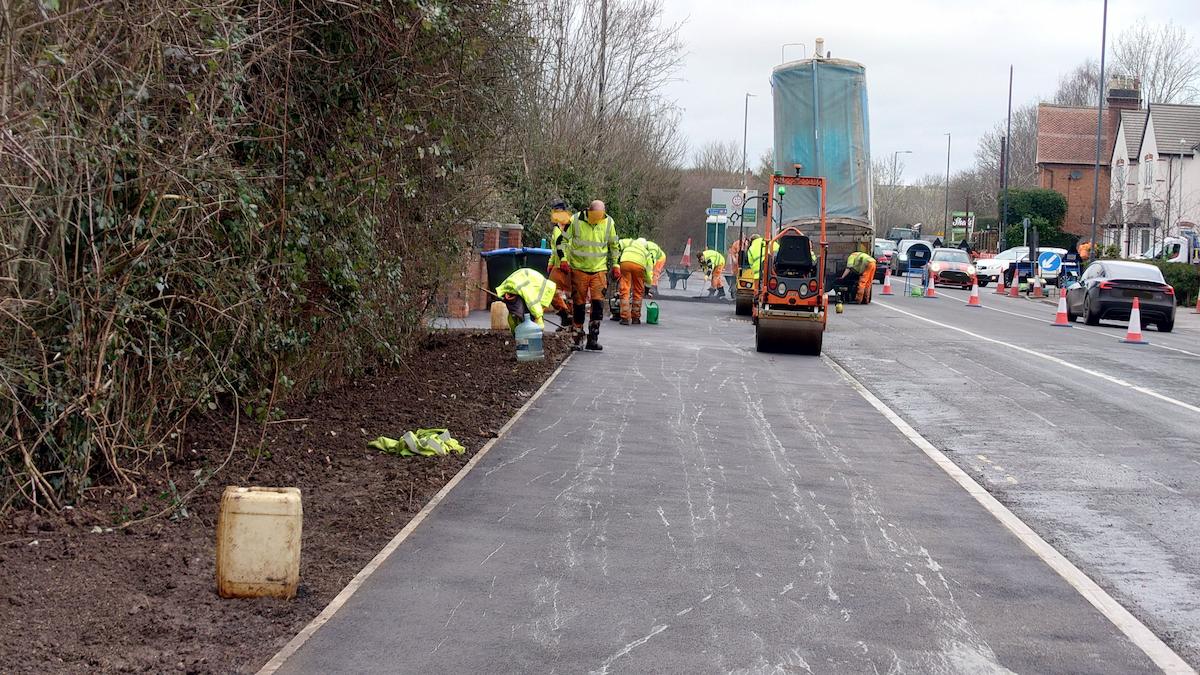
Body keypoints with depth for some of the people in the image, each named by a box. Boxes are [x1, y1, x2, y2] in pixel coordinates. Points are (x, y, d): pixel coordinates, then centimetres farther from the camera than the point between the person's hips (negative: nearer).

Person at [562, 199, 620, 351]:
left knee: (598, 303, -9)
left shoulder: (608, 223, -3)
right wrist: (564, 259, -7)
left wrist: (615, 265, 12)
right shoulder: (575, 220, -10)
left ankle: (593, 339, -5)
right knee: (579, 304, 3)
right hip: (578, 269, -1)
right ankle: (578, 338, 15)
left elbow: (613, 245, 12)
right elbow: (564, 240, 3)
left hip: (599, 270, 1)